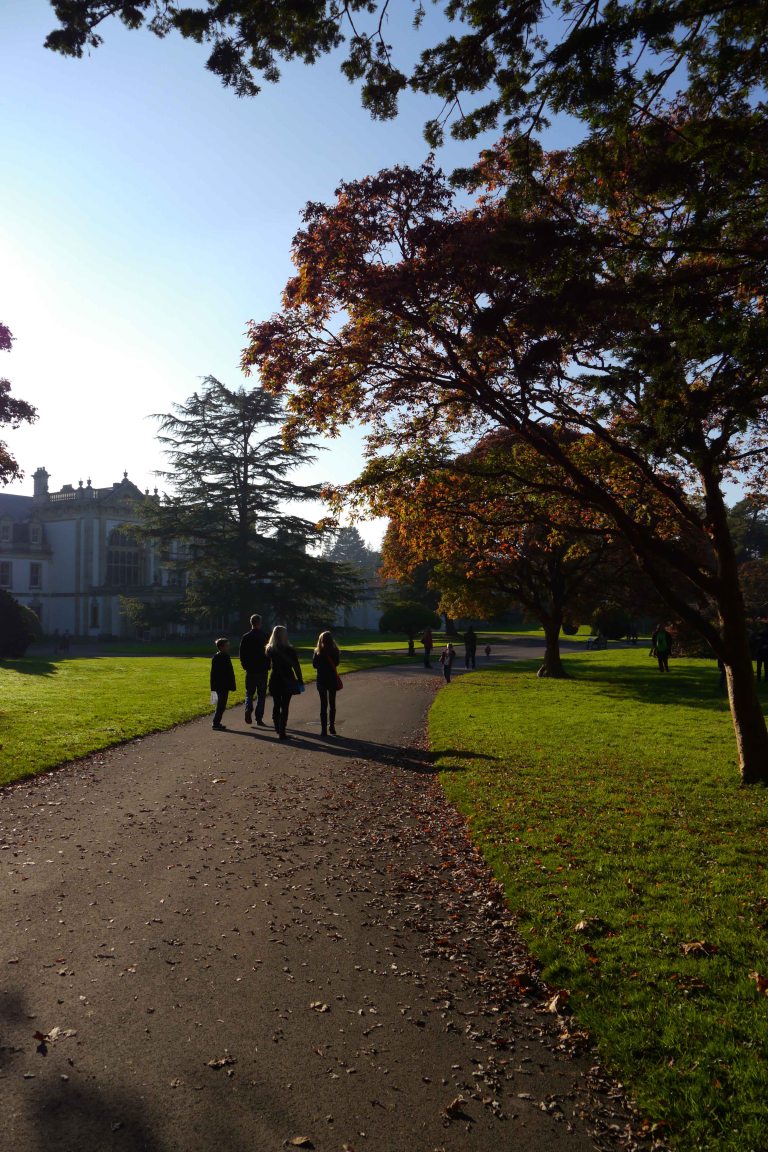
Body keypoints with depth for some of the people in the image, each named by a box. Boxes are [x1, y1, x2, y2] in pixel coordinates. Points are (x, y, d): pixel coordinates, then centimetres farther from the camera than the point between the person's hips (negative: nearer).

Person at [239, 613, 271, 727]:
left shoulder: (246, 637, -2)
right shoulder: (265, 637, -7)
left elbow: (241, 654, 1)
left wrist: (246, 666, 14)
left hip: (250, 670, 1)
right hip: (263, 670, -1)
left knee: (249, 692, 15)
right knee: (261, 695, 6)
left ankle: (248, 708, -11)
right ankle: (259, 719, 6)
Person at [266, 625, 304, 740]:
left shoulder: (269, 649, -2)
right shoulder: (290, 650, -11)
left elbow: (267, 665, 6)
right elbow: (296, 667, -9)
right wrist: (300, 681, -2)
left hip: (274, 680, 3)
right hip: (287, 680, -3)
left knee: (276, 705, 17)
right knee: (285, 706, 1)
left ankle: (278, 728, 29)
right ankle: (282, 732, -2)